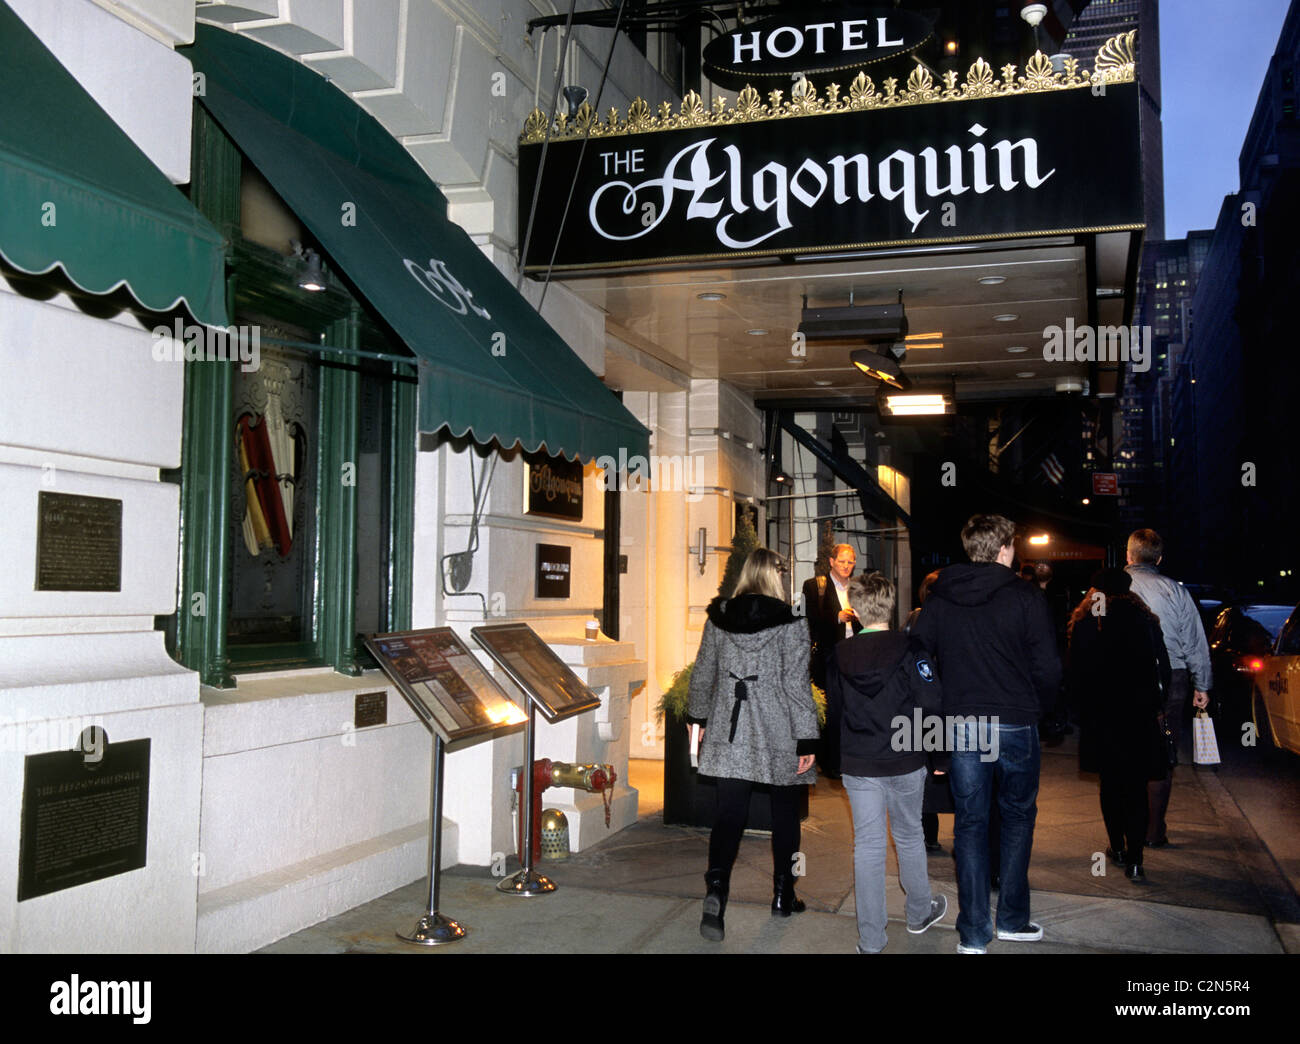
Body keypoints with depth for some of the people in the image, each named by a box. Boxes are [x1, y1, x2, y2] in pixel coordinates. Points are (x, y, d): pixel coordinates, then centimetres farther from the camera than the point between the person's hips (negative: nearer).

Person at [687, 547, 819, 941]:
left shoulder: (718, 619, 2)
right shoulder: (789, 624, -10)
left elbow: (702, 675, 10)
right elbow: (796, 685, -11)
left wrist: (699, 717, 24)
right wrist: (807, 738, -6)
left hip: (729, 733, 3)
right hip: (779, 734, -3)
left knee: (729, 814, 3)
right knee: (785, 813, 14)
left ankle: (716, 888, -17)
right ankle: (783, 895, 25)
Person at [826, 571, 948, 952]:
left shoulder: (839, 656, -1)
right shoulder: (909, 650, -11)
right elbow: (933, 707, -12)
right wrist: (942, 757, -1)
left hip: (857, 766, 1)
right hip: (905, 763, -1)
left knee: (867, 845, 6)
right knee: (909, 838, 18)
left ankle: (871, 939, 9)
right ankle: (920, 912, 37)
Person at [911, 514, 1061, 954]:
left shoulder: (938, 599, 2)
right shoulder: (1025, 597, -8)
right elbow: (1047, 667, -9)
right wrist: (1035, 707, 10)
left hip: (960, 725, 2)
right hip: (1014, 724, -2)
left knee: (970, 823, 9)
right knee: (1017, 817, 17)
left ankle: (973, 932, 12)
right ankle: (1013, 919, 22)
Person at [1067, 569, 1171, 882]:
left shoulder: (1083, 623, -3)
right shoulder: (1144, 620, -1)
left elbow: (1075, 672, -3)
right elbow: (1162, 668, 1)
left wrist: (1081, 708, 6)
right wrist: (1156, 706, 11)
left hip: (1099, 716, 0)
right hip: (1138, 715, 0)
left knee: (1110, 784, 14)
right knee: (1136, 786, 2)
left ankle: (1118, 848, 22)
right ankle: (1134, 860, -5)